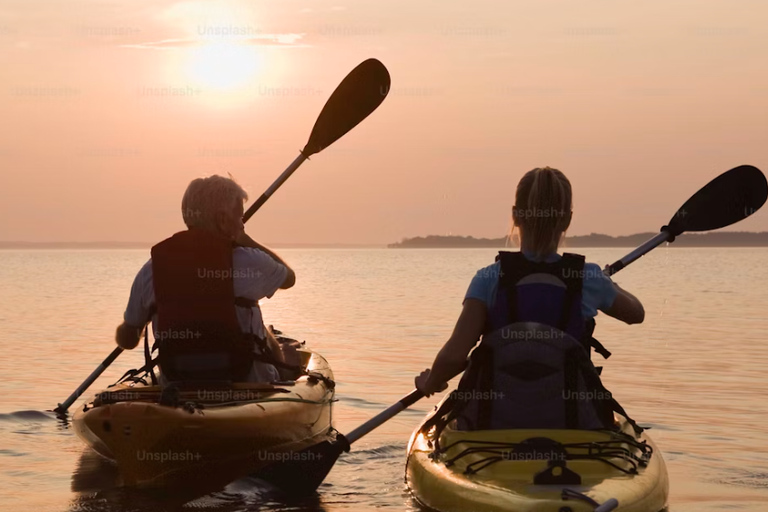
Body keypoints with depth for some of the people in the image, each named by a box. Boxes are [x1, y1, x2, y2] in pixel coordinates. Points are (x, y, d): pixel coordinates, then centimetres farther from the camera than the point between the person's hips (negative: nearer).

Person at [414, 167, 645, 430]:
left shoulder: (489, 280, -12)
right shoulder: (588, 279, -6)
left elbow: (453, 355, -20)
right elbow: (636, 313, 15)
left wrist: (429, 384, 2)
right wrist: (609, 284, 36)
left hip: (496, 427, 0)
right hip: (571, 426, 1)